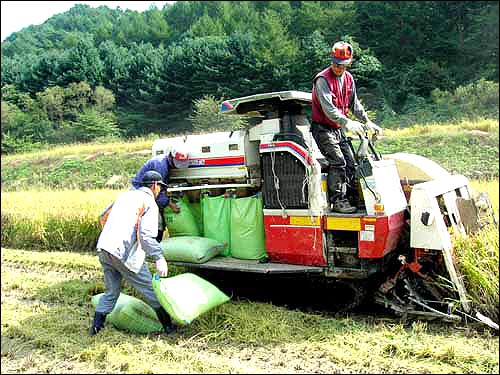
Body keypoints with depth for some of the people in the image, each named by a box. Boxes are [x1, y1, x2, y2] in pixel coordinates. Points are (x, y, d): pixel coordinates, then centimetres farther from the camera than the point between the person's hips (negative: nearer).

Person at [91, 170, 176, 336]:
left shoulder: (125, 194, 20)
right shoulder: (150, 203, -4)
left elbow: (104, 218, 27)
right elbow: (146, 235, -19)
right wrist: (159, 258, -24)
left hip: (103, 249, 7)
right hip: (124, 254, -7)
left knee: (111, 291, 22)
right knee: (150, 290, 5)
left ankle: (96, 326, 22)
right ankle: (168, 327, 15)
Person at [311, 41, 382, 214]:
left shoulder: (348, 79, 8)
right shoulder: (323, 79, -17)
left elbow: (355, 104, 16)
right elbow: (328, 108, -28)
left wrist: (367, 122, 5)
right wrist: (347, 123, -38)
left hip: (338, 129, 8)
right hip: (323, 129, -8)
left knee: (350, 161, 8)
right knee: (338, 162, -18)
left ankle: (351, 195, 21)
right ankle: (337, 201, -12)